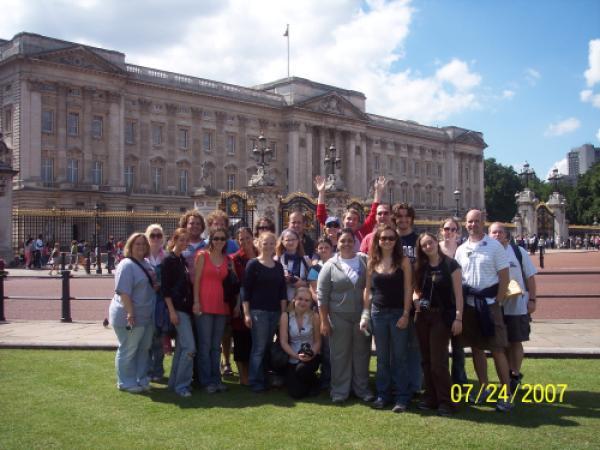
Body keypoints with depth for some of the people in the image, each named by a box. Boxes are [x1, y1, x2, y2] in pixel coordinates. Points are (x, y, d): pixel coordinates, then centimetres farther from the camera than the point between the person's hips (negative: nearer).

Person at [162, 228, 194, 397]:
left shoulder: (184, 260, 14)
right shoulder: (168, 260, -7)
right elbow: (165, 287, -12)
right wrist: (172, 311, -17)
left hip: (187, 307, 8)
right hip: (177, 308, -8)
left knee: (181, 347, 11)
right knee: (189, 347, -13)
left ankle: (174, 382, 20)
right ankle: (181, 384, -3)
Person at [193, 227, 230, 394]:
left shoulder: (227, 259, 13)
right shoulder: (202, 255, 1)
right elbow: (196, 279, -4)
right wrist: (196, 301, -11)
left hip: (221, 305, 4)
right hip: (204, 305, -4)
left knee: (216, 346, 10)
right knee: (205, 345, -1)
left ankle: (216, 379, 17)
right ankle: (206, 381, 6)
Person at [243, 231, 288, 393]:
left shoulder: (278, 266, 11)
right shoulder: (253, 264, -2)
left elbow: (283, 291, 12)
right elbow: (246, 290, -5)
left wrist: (283, 312, 6)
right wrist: (246, 313, -10)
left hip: (275, 312, 5)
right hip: (258, 311, -5)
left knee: (268, 346, 8)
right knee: (259, 347, -4)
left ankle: (265, 378, 18)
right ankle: (256, 382, 4)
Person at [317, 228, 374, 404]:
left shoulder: (365, 262, 3)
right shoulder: (330, 266, -3)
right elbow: (322, 295, -2)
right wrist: (324, 320, -6)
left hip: (362, 316, 2)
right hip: (339, 317, -2)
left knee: (362, 353, 10)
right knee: (340, 355, 5)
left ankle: (362, 389, 22)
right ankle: (339, 391, 15)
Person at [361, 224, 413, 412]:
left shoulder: (403, 261, -4)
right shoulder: (372, 263, 5)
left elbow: (408, 289, -6)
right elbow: (367, 289, 8)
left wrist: (405, 314, -12)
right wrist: (365, 314, 4)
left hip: (398, 312, -3)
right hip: (378, 313, 3)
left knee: (399, 357, 2)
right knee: (382, 357, 11)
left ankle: (402, 397, 9)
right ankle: (383, 395, 20)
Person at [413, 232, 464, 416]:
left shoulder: (450, 265, -6)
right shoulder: (420, 267, 8)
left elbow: (458, 293, -8)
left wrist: (458, 318, -14)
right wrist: (416, 299, -4)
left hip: (443, 316, -5)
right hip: (423, 316, 5)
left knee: (438, 360, -7)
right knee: (426, 359, 8)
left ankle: (445, 401, 3)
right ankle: (431, 397, 18)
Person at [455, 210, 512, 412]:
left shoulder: (494, 246, -5)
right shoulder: (461, 250, 8)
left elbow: (504, 277, -5)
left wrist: (497, 302, -10)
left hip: (489, 303, -4)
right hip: (468, 304, 5)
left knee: (497, 349, -4)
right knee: (476, 348, 11)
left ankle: (506, 394, 3)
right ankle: (483, 388, 23)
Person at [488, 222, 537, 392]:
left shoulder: (518, 252, -2)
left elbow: (530, 277, 1)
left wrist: (532, 299, -5)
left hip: (518, 306, -1)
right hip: (496, 306, 1)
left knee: (516, 342, 5)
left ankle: (515, 375, 18)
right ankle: (506, 375, 23)